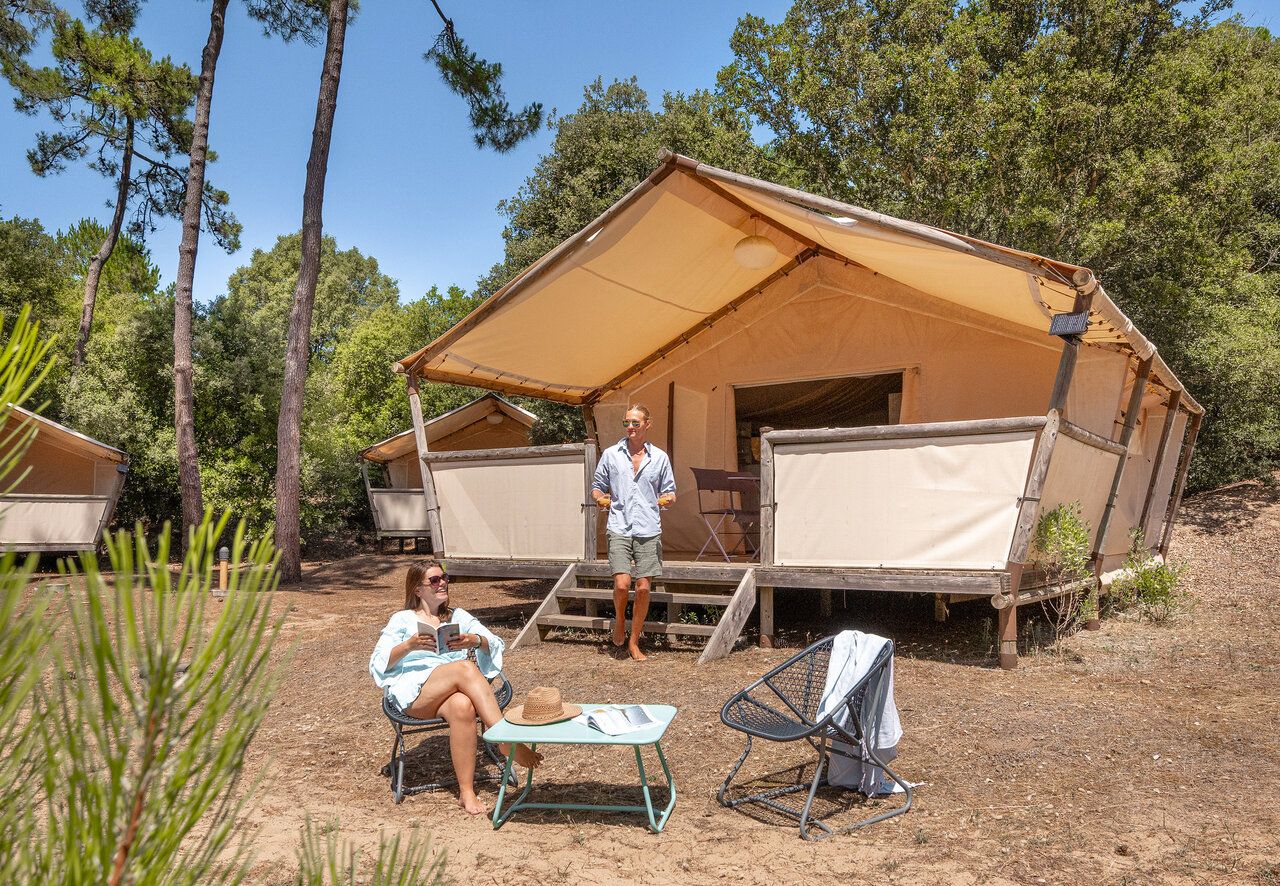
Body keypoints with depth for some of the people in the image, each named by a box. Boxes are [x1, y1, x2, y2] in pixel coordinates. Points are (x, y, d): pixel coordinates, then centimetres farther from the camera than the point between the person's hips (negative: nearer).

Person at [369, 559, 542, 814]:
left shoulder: (460, 617, 27)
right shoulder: (402, 620, 21)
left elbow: (495, 645, 11)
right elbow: (379, 663, 7)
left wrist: (476, 640, -13)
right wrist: (409, 645, -11)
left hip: (457, 689, 2)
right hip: (415, 693, -2)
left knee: (462, 705, -38)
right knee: (465, 667, -34)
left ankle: (466, 792, -37)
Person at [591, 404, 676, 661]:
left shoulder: (660, 457, 11)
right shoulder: (610, 454, 9)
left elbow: (669, 491, 17)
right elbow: (597, 486, 15)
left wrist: (668, 499, -6)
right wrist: (600, 498, -7)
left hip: (649, 530, 1)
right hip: (619, 528, -1)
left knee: (643, 588, -1)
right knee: (622, 584, -14)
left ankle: (634, 642, 14)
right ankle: (619, 620, 17)